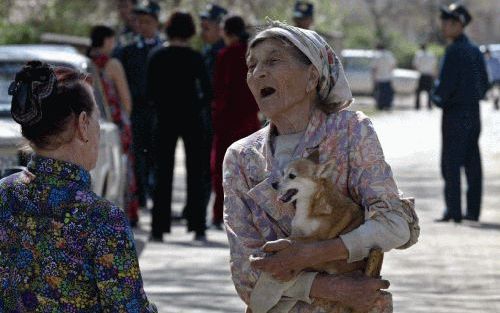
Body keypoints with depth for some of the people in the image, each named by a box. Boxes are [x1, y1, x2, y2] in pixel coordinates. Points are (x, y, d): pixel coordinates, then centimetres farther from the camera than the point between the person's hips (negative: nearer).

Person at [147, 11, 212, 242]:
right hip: (191, 119, -1)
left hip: (165, 119, 1)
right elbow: (207, 93, -8)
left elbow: (150, 93, 0)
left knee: (163, 174, 6)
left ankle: (159, 228, 1)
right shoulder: (194, 58, -7)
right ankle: (198, 227, 2)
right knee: (195, 174, 5)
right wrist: (196, 106, 8)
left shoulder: (157, 57, -2)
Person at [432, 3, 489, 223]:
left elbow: (446, 83, -19)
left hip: (455, 113, -8)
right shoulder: (475, 50, 12)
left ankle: (453, 211, -5)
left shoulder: (455, 51, -15)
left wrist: (437, 97, -1)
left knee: (451, 164, -4)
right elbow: (484, 82, 16)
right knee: (472, 164, 9)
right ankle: (473, 210, 12)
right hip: (473, 112, 8)